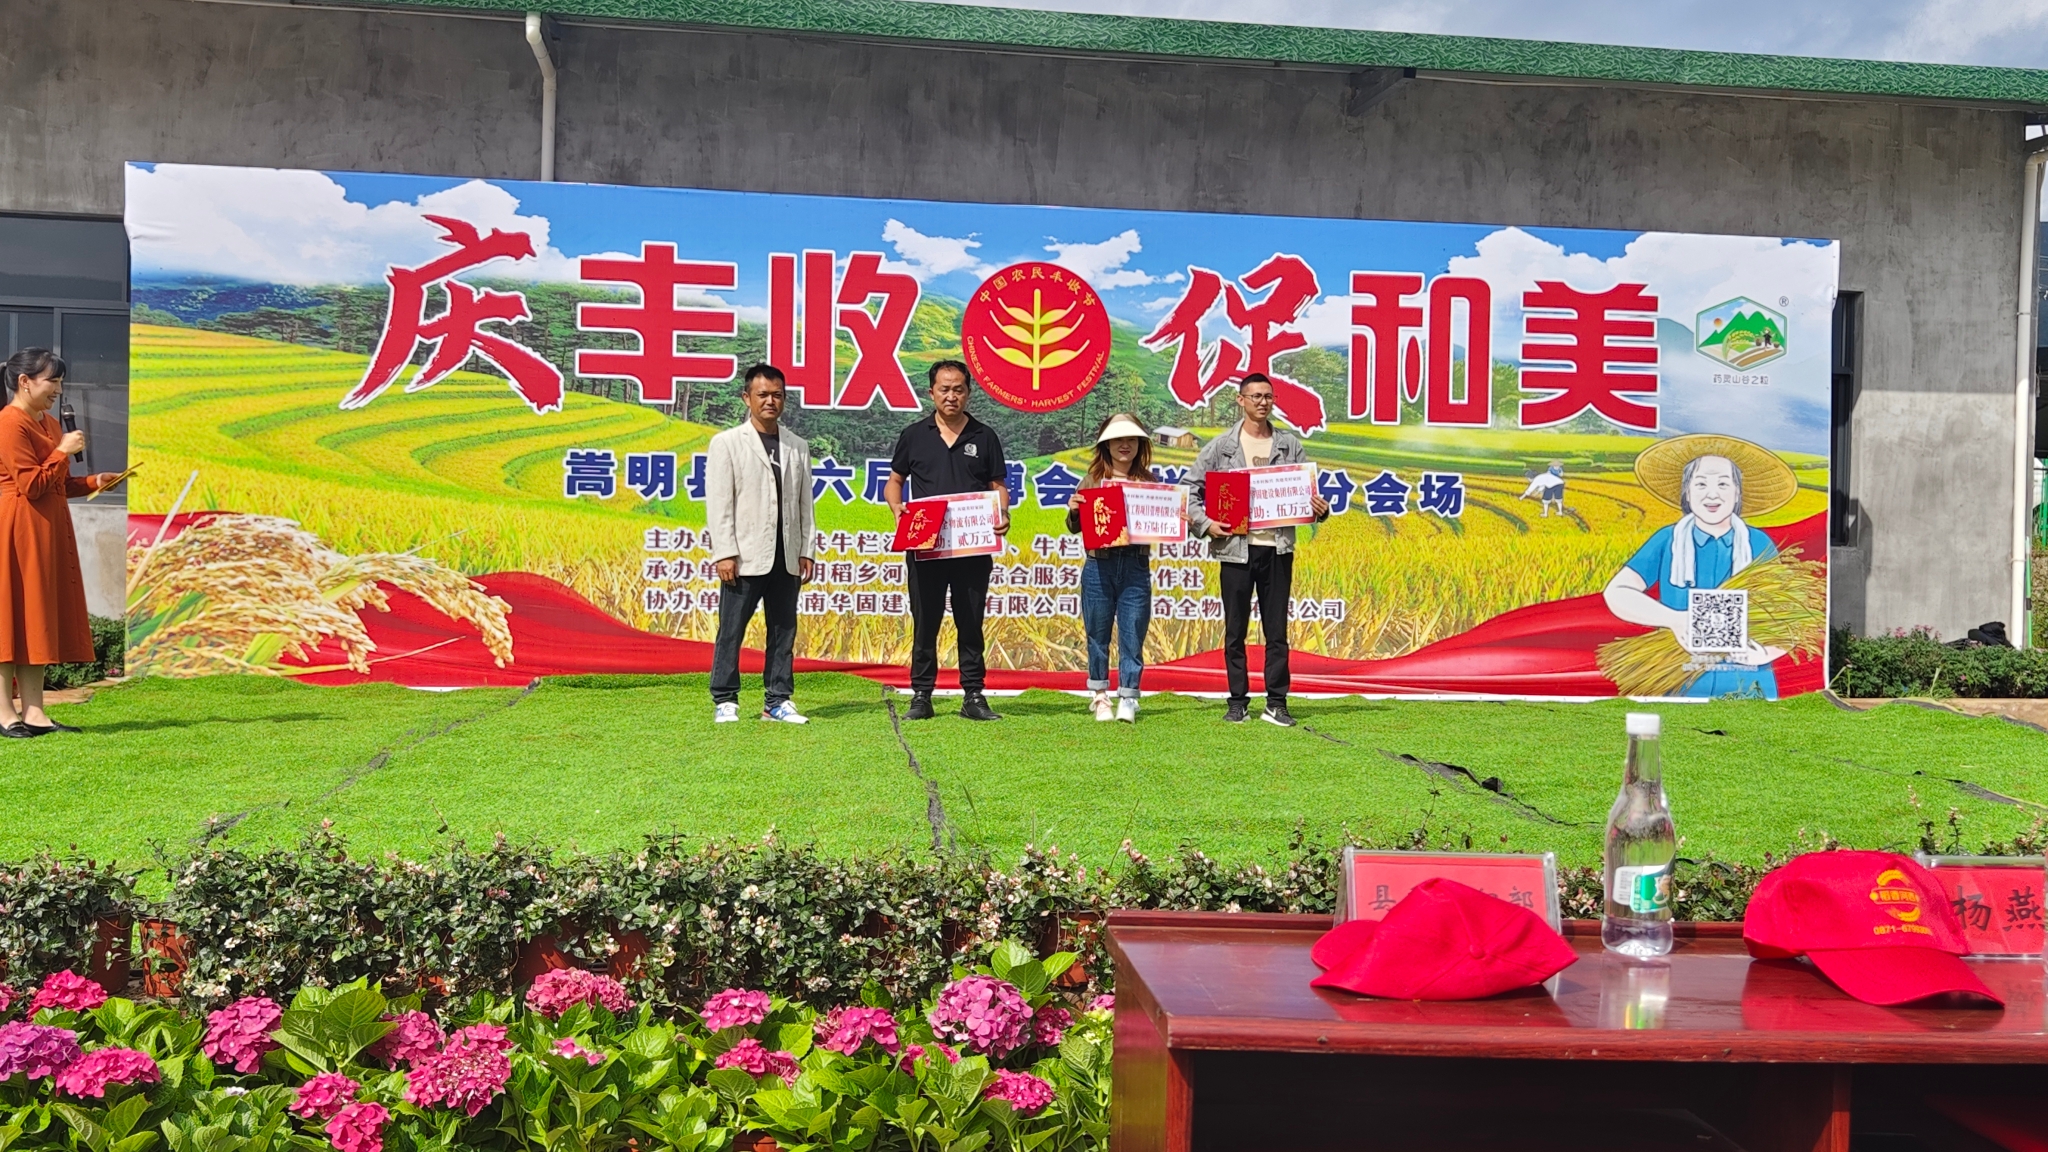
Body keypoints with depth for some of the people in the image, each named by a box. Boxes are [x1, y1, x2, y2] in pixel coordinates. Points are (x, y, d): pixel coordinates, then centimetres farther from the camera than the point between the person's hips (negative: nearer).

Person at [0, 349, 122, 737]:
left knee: (40, 617, 8)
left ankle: (33, 711, 11)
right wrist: (63, 452, -15)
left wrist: (93, 483, 7)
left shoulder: (49, 423, 16)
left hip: (48, 530, 9)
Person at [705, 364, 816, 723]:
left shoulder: (798, 447, 13)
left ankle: (777, 701, 14)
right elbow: (718, 503, -3)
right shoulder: (727, 443, 2)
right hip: (745, 557, -4)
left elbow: (804, 504, 14)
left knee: (784, 630, 7)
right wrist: (724, 553, -10)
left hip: (786, 558, 4)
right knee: (731, 631, -1)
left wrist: (806, 552, 7)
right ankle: (725, 701, 8)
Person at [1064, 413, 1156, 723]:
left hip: (1136, 567, 0)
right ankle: (1100, 697, 21)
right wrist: (1073, 511, -12)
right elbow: (1075, 527, 8)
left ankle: (1127, 701, 8)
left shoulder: (1149, 482, 7)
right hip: (1099, 566, 0)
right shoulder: (1092, 480, 6)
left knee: (1132, 637, 1)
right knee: (1098, 636, 8)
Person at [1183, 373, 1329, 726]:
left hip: (1277, 548, 1)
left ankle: (1276, 704, 9)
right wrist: (1204, 523, -6)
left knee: (1276, 630, 3)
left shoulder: (1289, 444, 9)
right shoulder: (1222, 446, 4)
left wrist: (1320, 509, -11)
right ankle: (1238, 701, 14)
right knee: (1235, 631, 5)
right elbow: (1188, 488, 6)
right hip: (1236, 548, -1)